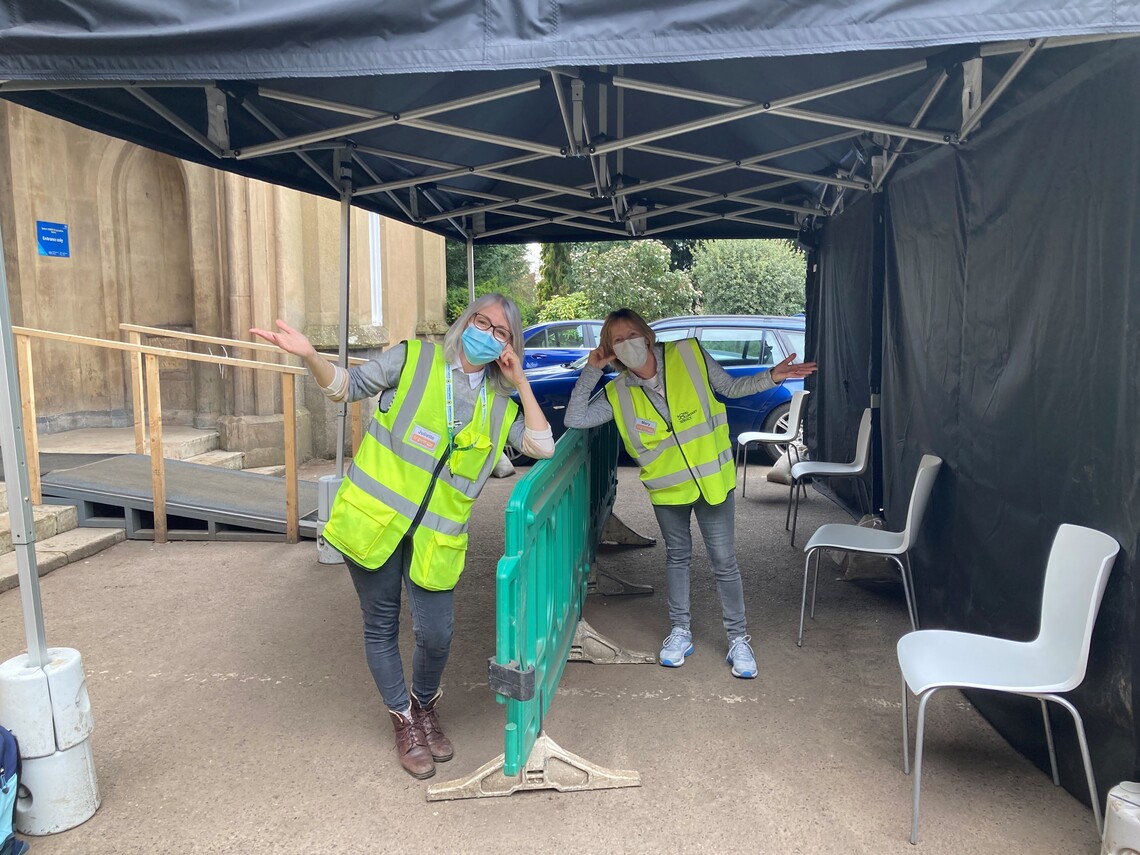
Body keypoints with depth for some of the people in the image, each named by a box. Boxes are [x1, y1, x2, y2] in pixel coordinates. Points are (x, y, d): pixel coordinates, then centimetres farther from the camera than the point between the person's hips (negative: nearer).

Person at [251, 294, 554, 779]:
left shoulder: (499, 403, 9)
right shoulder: (413, 360, 0)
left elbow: (542, 447, 0)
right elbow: (349, 386, 2)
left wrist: (521, 383, -1)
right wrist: (309, 356, -17)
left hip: (435, 537, 2)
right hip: (374, 519, -2)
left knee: (436, 637, 0)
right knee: (381, 627, 9)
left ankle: (425, 708, 33)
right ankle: (404, 722, 32)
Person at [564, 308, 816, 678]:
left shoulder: (689, 355, -13)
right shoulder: (618, 394, -9)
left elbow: (731, 387, -2)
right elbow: (575, 419, -15)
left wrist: (771, 377, -16)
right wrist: (591, 371, -16)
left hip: (712, 478, -1)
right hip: (667, 488, 2)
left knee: (724, 560, 4)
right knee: (677, 557, 17)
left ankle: (738, 638, 20)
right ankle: (680, 632, 34)